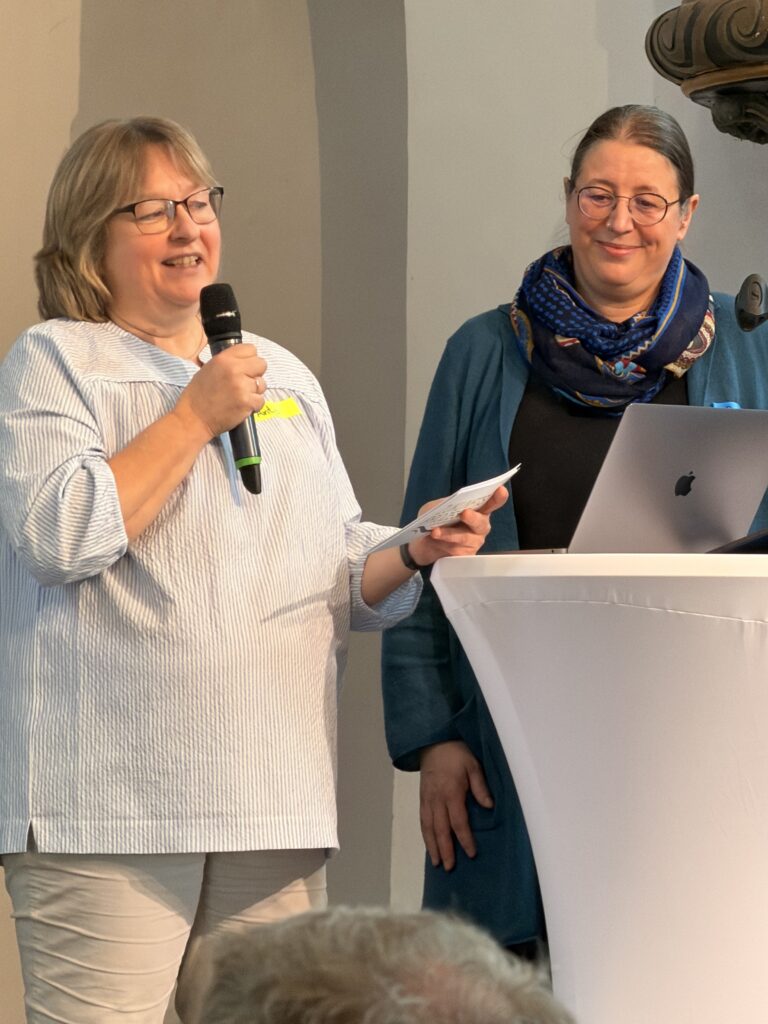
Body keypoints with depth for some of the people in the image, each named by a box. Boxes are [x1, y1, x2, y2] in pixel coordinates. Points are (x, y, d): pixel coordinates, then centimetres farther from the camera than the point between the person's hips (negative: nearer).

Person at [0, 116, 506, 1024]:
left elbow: (344, 581, 20)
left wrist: (417, 554, -1)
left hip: (276, 805, 6)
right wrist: (197, 415, -9)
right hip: (110, 804, -5)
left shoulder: (285, 377, 21)